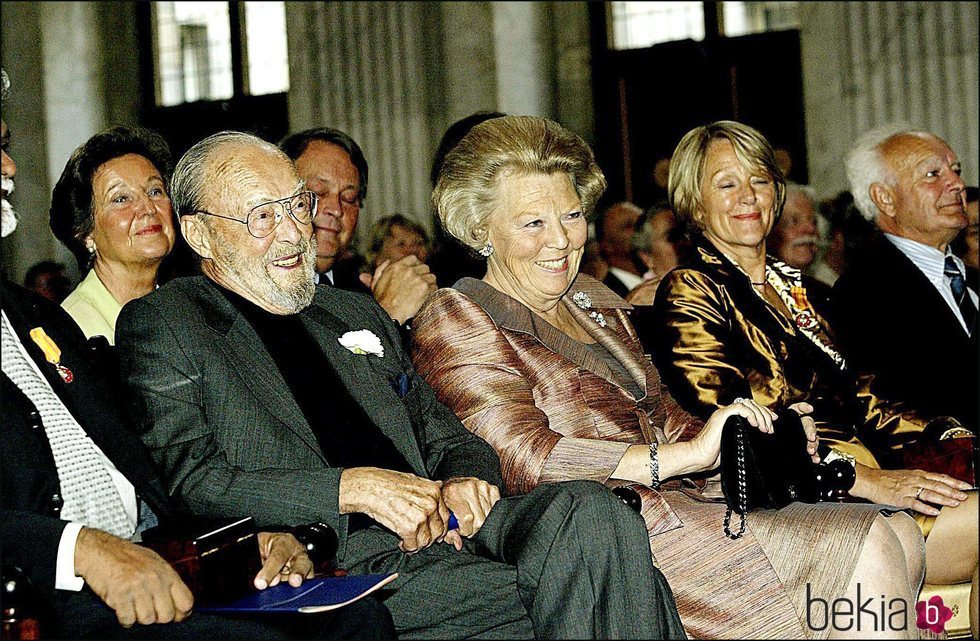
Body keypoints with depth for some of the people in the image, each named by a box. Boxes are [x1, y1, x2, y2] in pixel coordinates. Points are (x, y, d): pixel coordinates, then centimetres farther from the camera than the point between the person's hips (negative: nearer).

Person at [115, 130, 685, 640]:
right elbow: (188, 482, -7)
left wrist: (466, 480, 1)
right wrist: (355, 487, -15)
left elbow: (447, 439, 28)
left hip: (439, 535, 7)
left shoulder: (358, 314, 26)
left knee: (590, 511, -24)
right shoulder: (161, 325, 6)